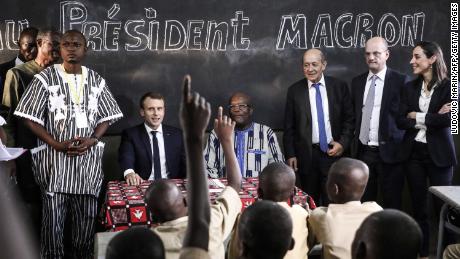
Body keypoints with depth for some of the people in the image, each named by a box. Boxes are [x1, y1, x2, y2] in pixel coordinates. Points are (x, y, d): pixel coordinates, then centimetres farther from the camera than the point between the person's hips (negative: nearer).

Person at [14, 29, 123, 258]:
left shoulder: (96, 81, 9)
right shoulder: (45, 79, -1)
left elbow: (106, 117, 11)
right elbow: (30, 118, -4)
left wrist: (92, 140, -8)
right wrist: (57, 144, -14)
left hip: (87, 158, 3)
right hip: (54, 158, -3)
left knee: (87, 218, 7)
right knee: (53, 217, 1)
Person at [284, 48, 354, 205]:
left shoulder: (339, 87, 2)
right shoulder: (294, 90, 2)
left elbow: (349, 119, 6)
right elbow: (289, 126, 3)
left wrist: (343, 143, -6)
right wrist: (290, 155, -1)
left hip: (333, 152, 0)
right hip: (306, 155, 0)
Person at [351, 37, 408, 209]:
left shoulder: (401, 81, -3)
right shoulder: (357, 82, 12)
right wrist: (354, 140, 9)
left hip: (389, 151, -4)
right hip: (362, 151, 4)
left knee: (392, 204, 4)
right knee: (364, 203, 8)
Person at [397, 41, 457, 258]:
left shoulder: (449, 87, -5)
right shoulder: (410, 88, 7)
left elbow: (448, 120, -18)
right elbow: (401, 121, -2)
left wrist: (417, 116, -9)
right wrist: (432, 119, -12)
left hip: (438, 154, -4)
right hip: (414, 153, 4)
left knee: (443, 207, -1)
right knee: (418, 208, 10)